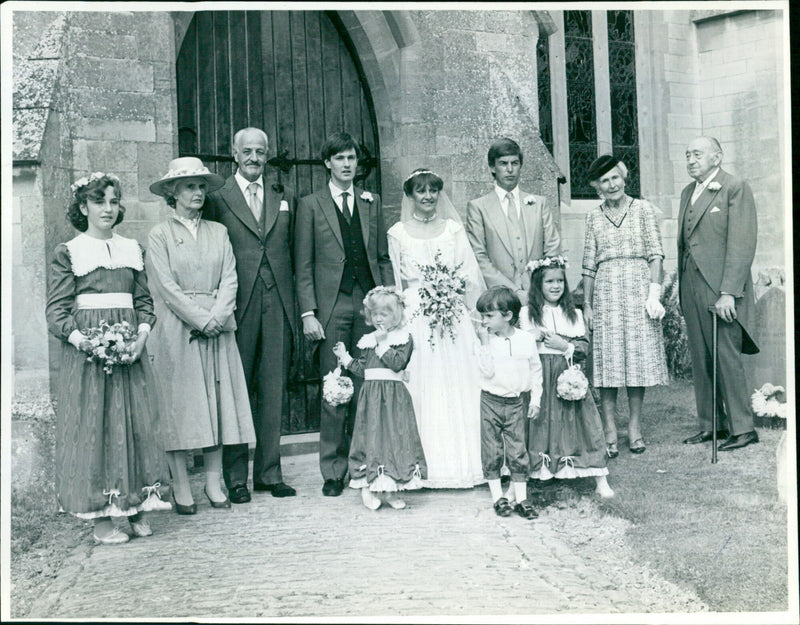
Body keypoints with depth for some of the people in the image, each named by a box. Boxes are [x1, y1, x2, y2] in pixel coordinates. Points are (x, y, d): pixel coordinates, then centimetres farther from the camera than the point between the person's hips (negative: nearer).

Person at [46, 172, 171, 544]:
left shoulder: (131, 250, 14)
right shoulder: (68, 254, 2)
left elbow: (144, 301, 12)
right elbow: (56, 311, -4)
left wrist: (142, 332, -6)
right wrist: (79, 338, -20)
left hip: (129, 347, 4)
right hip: (87, 349, -4)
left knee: (136, 423, 3)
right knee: (93, 426, -2)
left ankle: (136, 506, 12)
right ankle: (101, 517, 4)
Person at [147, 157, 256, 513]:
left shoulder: (218, 232, 13)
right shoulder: (159, 235, 2)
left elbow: (229, 279, 5)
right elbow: (167, 287, -6)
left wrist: (217, 317, -9)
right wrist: (200, 320, -12)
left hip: (218, 328, 4)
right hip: (178, 330, -3)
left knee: (218, 402, 3)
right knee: (179, 403, -2)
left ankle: (214, 484, 11)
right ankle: (181, 488, 5)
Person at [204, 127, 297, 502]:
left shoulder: (284, 200, 16)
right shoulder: (218, 201, 4)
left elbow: (291, 255, 15)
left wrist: (296, 305, 7)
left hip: (277, 306, 3)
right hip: (238, 309, -3)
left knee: (273, 392, 6)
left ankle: (269, 473, 15)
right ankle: (235, 477, 10)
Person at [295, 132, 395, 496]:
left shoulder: (371, 202, 15)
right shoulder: (310, 206, 6)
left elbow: (384, 258, 15)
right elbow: (303, 267, 2)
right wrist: (307, 313, -6)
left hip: (370, 303, 3)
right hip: (332, 306, -2)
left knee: (368, 387, 3)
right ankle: (333, 472, 7)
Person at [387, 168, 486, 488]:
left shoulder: (454, 229, 10)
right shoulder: (398, 233, 6)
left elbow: (471, 276, 7)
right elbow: (398, 283, 10)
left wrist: (449, 293, -9)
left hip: (455, 317, 2)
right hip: (416, 317, -1)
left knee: (460, 387, 1)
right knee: (423, 388, -3)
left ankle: (465, 461, 9)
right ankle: (429, 464, 4)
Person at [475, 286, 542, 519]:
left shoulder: (526, 339, -1)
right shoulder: (486, 340, -5)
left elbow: (535, 370, 8)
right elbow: (487, 372, -15)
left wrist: (535, 399, 5)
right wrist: (485, 343, -19)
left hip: (517, 402, 0)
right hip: (490, 401, 0)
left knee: (518, 451, 3)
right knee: (491, 452, 5)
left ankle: (521, 499, 14)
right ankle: (498, 497, 17)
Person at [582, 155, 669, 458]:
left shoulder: (642, 209, 6)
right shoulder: (594, 217, 10)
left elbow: (655, 253, 2)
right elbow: (589, 264, 9)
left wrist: (655, 291, -8)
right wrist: (587, 303, 5)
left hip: (638, 288, -1)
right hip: (606, 293, 1)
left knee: (638, 355, 1)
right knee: (608, 358, -2)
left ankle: (635, 427, 11)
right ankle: (609, 430, 3)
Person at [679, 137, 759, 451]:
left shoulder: (735, 188, -5)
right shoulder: (688, 192, 18)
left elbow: (741, 244, -12)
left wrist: (729, 292, -18)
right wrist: (683, 290, 12)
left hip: (720, 289, -7)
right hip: (691, 289, 7)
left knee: (727, 358, -5)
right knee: (700, 361, 10)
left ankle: (742, 428, 4)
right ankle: (709, 425, 18)